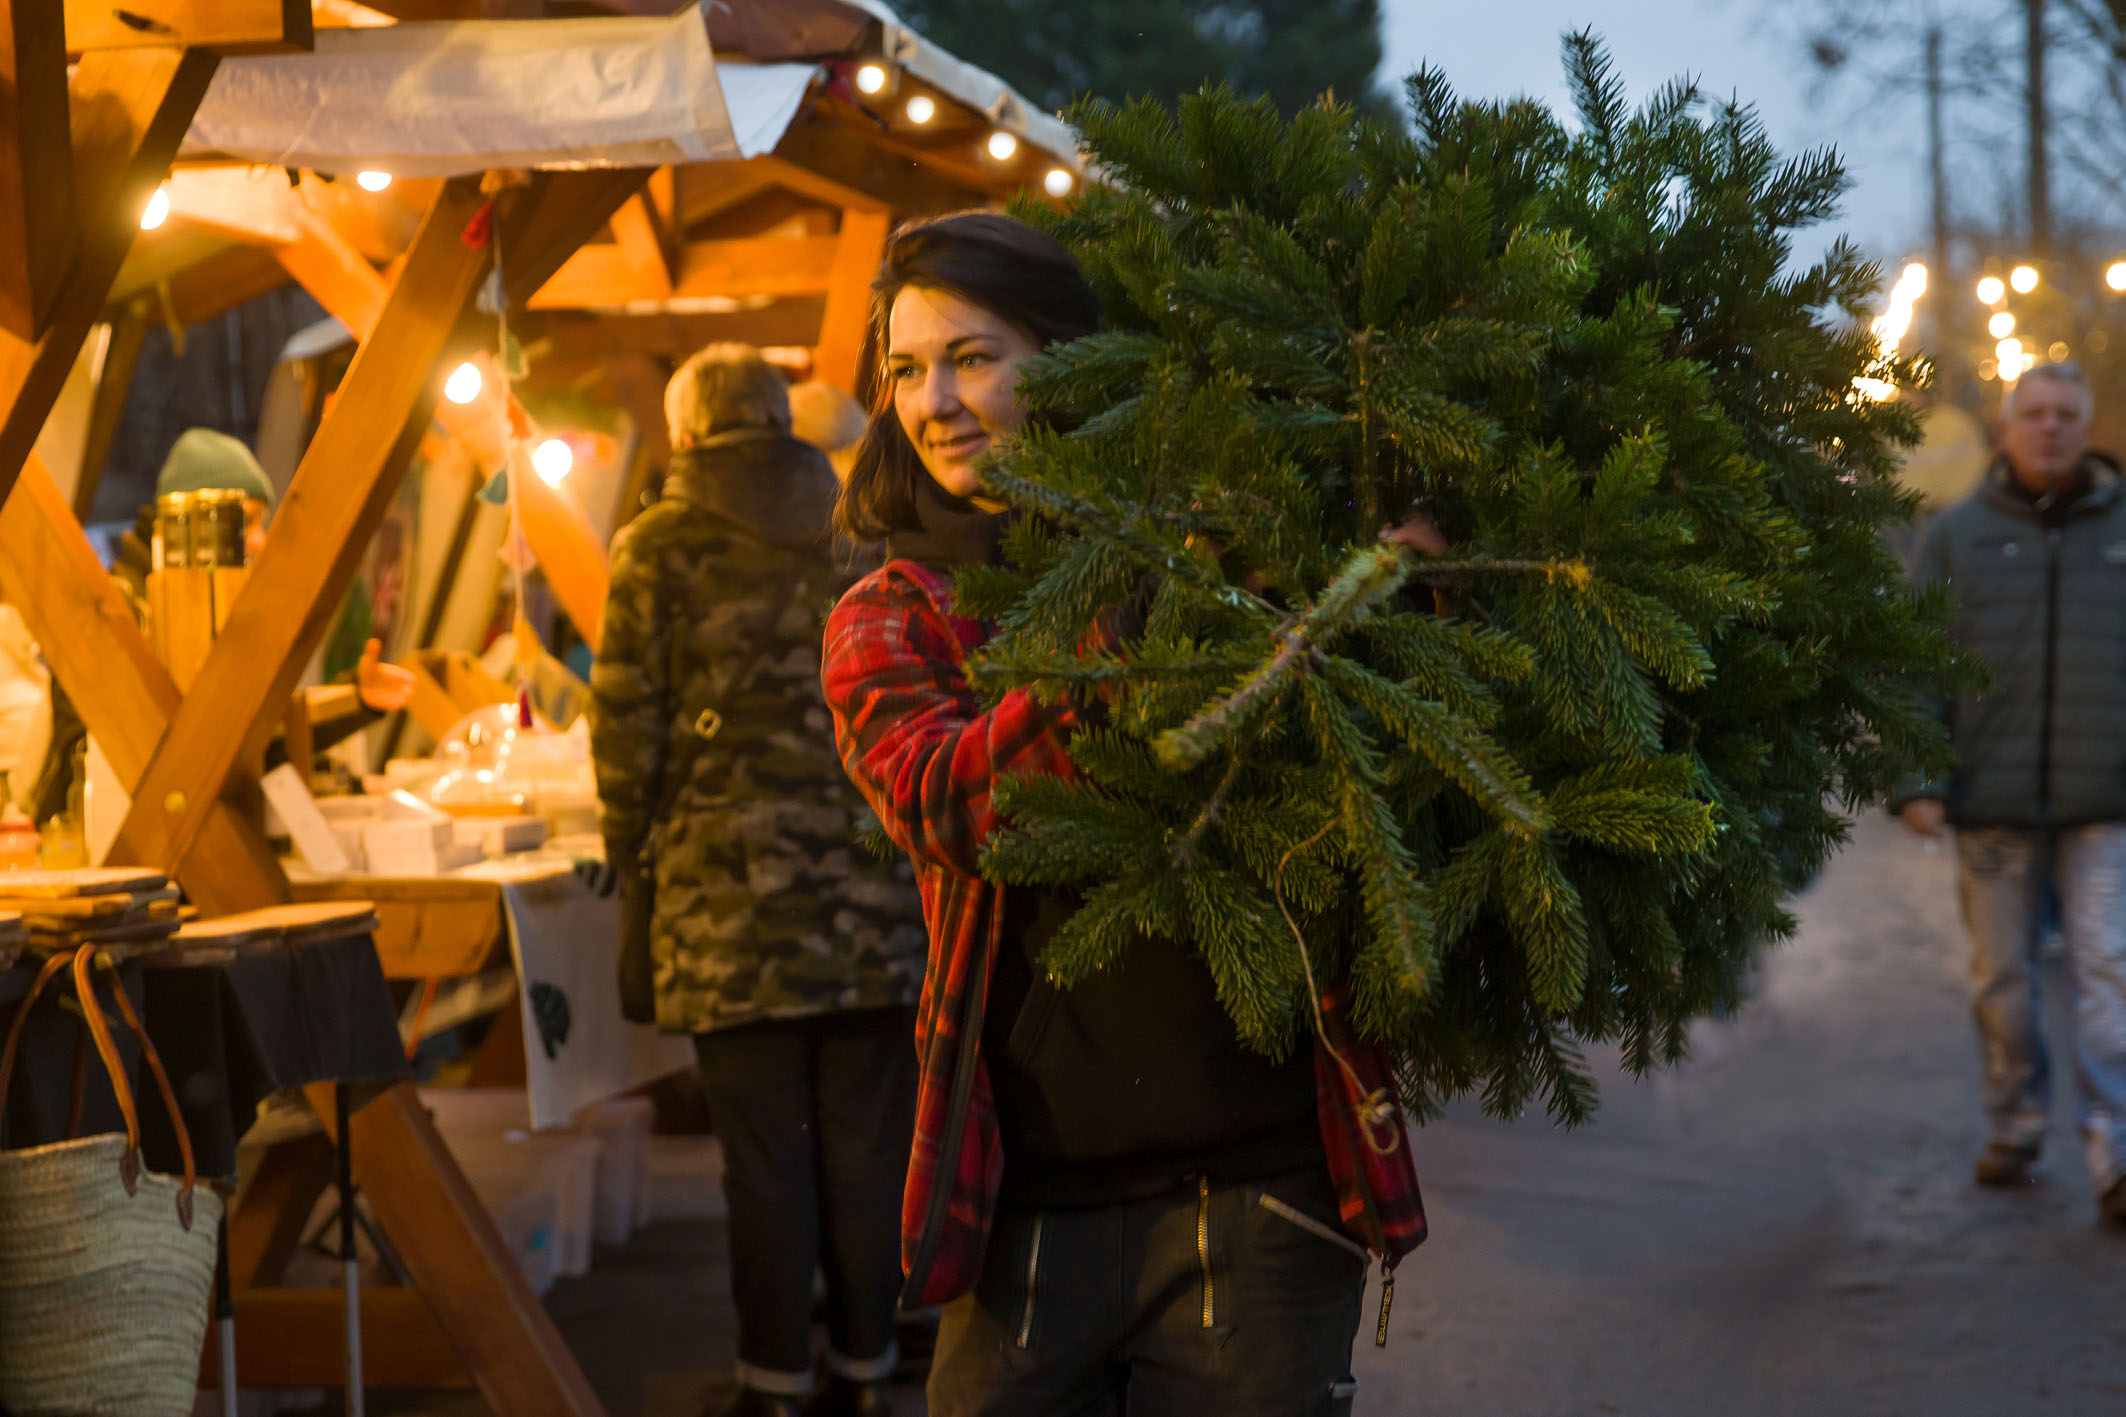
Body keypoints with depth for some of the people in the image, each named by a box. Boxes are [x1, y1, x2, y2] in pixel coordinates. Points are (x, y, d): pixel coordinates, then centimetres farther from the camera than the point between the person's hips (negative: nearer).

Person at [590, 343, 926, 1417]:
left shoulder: (662, 546, 0)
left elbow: (629, 718, -2)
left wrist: (628, 847, 10)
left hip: (734, 889, -3)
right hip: (875, 884, 3)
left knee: (767, 1157, 2)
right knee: (869, 1146, 8)